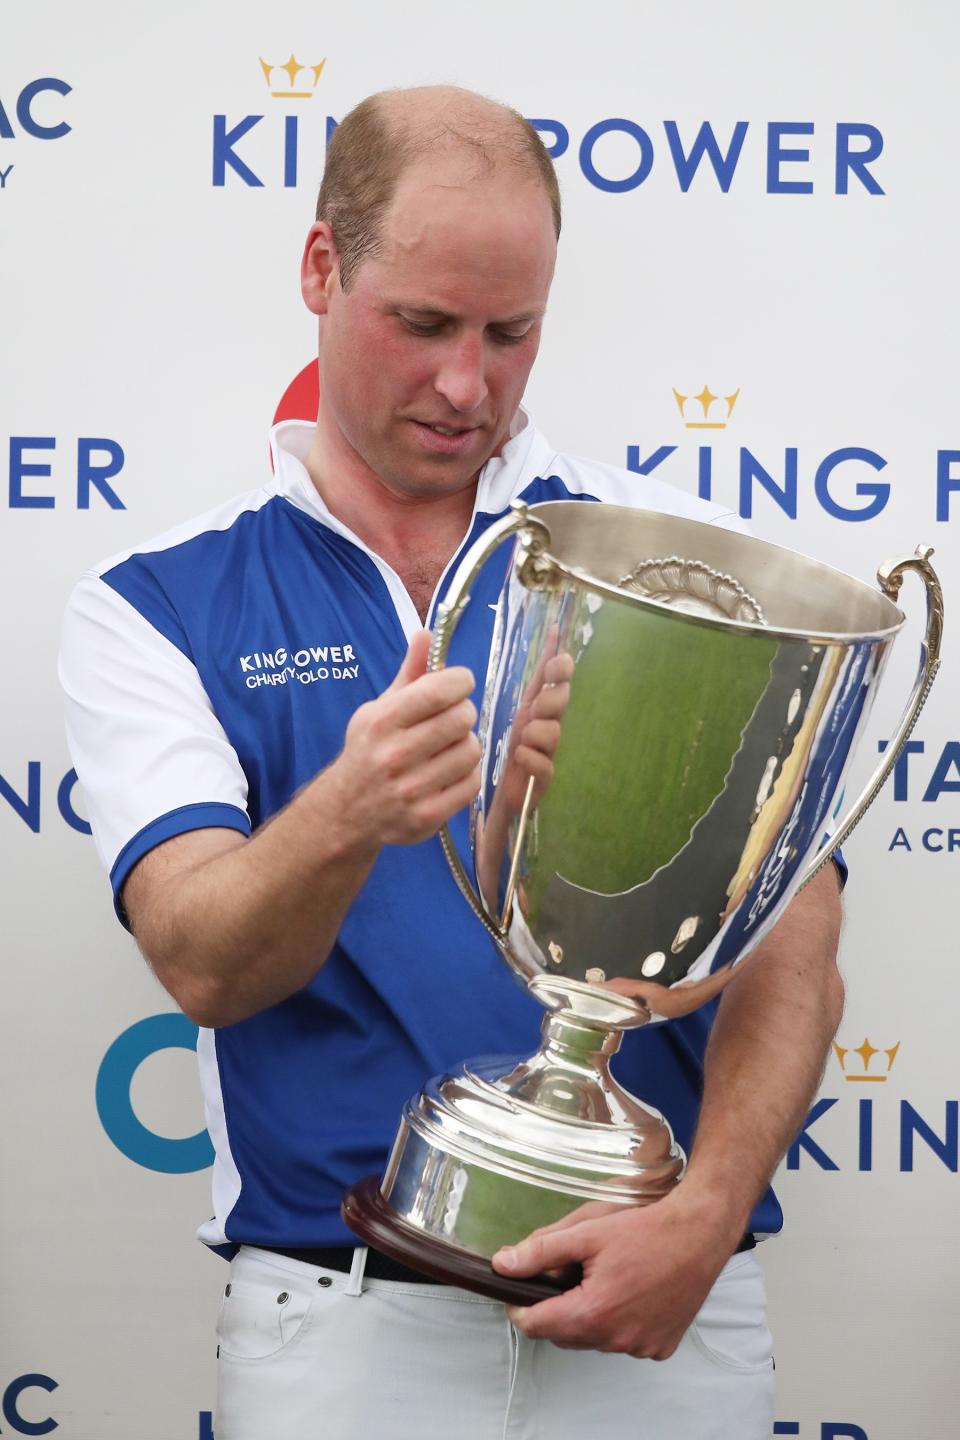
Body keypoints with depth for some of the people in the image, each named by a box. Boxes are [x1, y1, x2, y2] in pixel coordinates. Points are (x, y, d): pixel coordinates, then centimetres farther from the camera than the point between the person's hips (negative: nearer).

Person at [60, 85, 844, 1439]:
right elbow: (202, 961, -14)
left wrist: (706, 1215, -20)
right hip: (336, 1315, -1)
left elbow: (790, 945, -4)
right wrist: (349, 816, -33)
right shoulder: (157, 605, -1)